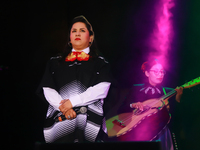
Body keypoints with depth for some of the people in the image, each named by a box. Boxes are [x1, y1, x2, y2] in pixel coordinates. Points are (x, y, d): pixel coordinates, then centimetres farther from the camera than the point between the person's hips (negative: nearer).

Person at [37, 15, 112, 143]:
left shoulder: (100, 63, 16)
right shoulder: (55, 63, 23)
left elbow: (101, 89, 0)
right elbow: (48, 90, 10)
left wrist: (72, 102, -8)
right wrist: (62, 106, -9)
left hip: (90, 118, -1)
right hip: (59, 117, 1)